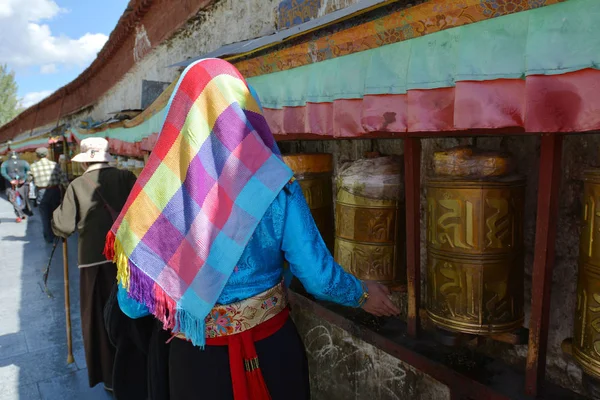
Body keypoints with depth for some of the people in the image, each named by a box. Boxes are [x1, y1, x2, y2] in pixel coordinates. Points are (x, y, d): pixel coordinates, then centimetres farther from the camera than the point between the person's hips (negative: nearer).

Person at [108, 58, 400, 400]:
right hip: (270, 346, 0)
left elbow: (133, 303, -6)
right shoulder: (273, 183, -17)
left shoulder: (156, 191, -14)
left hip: (196, 357, 1)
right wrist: (364, 295, 7)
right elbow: (318, 276, -13)